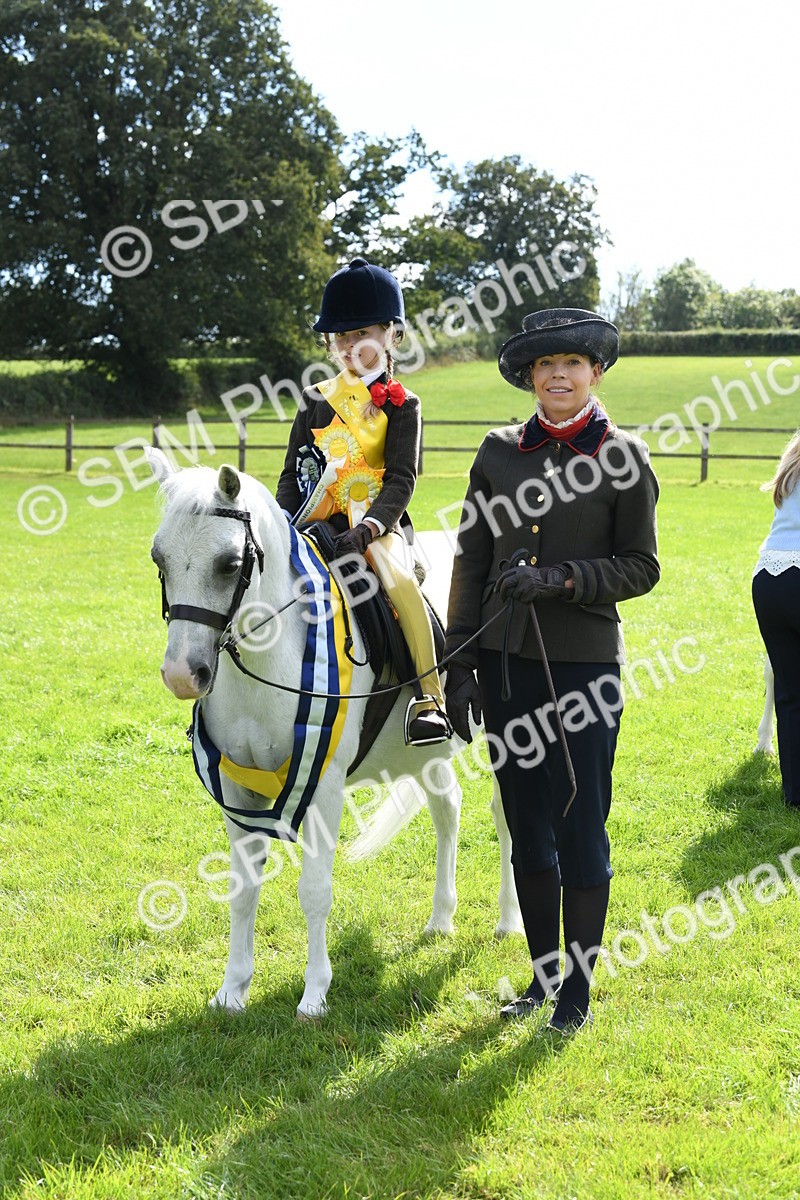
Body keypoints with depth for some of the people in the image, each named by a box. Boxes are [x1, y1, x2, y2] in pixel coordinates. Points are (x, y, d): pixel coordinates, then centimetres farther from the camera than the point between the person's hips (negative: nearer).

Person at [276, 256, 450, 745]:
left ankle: (431, 697, -26)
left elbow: (401, 479, -8)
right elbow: (293, 473, 11)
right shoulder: (317, 401, 13)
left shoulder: (400, 404, 2)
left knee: (398, 579, -32)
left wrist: (368, 527, -24)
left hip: (378, 521, -4)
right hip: (318, 522, 4)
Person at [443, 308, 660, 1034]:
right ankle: (541, 976, 28)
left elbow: (641, 567, -4)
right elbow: (471, 563, 7)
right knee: (526, 827, 13)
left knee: (581, 828, 2)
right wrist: (460, 664, 3)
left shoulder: (623, 456, -4)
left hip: (583, 662, -4)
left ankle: (578, 993, 16)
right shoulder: (500, 452, 5)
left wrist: (558, 578, -18)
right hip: (507, 661, 4)